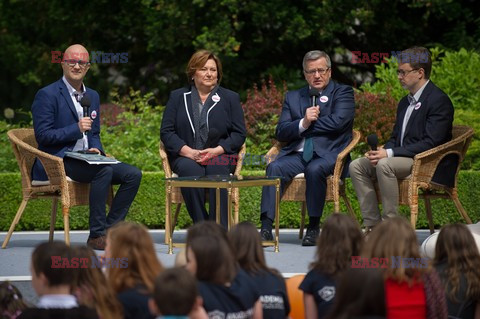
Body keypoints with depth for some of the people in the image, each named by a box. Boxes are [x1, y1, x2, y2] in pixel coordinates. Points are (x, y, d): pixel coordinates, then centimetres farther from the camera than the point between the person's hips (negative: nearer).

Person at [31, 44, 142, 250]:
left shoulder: (93, 96, 19)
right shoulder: (47, 95, -5)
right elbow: (42, 136, -11)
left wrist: (96, 149, 1)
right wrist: (76, 129, -18)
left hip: (86, 159, 8)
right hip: (57, 162, -8)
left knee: (133, 174, -10)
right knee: (104, 171, -33)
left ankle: (110, 228, -10)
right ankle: (97, 235, -27)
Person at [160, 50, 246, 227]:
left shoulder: (230, 98, 15)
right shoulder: (177, 97, 15)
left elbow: (239, 133, 6)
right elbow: (166, 131, 6)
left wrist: (216, 151, -13)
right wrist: (189, 152, -12)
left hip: (220, 155, 0)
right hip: (185, 157, 0)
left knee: (216, 168, -36)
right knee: (191, 170, -35)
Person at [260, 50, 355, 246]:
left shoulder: (343, 93, 9)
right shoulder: (293, 97, 20)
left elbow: (337, 122, -10)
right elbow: (281, 133, 9)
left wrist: (307, 124, -2)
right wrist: (303, 123, -10)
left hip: (327, 154, -3)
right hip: (297, 154, 4)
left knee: (314, 169, -36)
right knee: (275, 167, -27)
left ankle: (314, 227, -23)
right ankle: (266, 227, -33)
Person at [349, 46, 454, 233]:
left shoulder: (439, 101, -11)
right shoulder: (405, 103, 19)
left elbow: (431, 143, -20)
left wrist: (390, 154, -22)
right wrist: (382, 151, -4)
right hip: (402, 160, 9)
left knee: (384, 166, -33)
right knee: (357, 166, -6)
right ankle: (372, 225, -12)